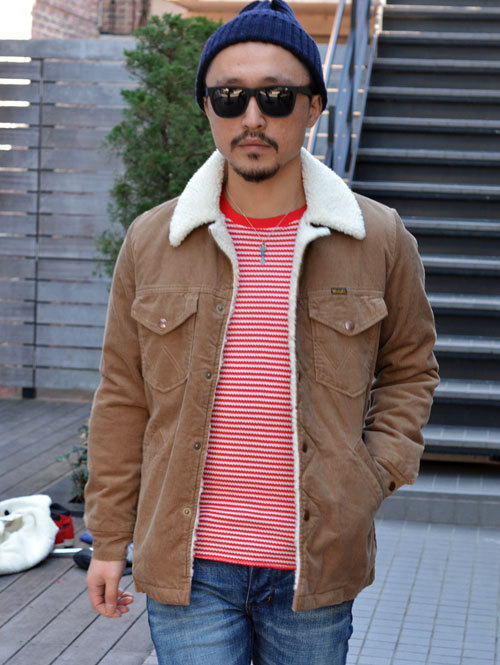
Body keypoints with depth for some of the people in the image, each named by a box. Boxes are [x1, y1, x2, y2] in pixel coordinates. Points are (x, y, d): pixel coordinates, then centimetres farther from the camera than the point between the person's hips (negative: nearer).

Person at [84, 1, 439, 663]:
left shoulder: (380, 239, 0)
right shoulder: (151, 241, 1)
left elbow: (409, 367, 14)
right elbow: (123, 399, 7)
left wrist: (377, 475, -1)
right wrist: (109, 540, 9)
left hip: (316, 571, 1)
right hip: (188, 570, 0)